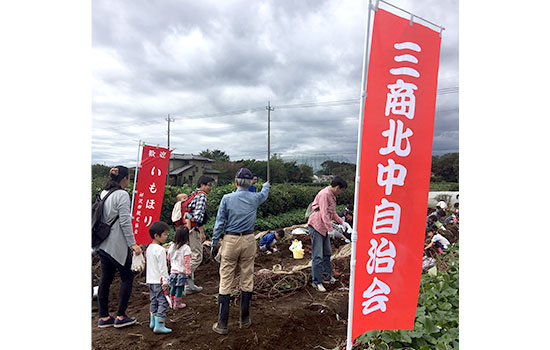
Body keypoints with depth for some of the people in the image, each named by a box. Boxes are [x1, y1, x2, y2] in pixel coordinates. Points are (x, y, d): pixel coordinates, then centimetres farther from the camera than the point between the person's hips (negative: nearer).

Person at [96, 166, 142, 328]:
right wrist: (132, 244, -15)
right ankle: (120, 317, 10)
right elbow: (125, 222, -18)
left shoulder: (103, 193, 10)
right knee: (127, 278, 5)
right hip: (116, 245, -8)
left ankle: (103, 318, 21)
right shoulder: (122, 195, -14)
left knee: (105, 279, 13)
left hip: (102, 244, 8)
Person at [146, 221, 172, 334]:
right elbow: (163, 267, -19)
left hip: (150, 280, 9)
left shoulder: (149, 248, 9)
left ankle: (152, 321, 27)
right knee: (163, 302, -4)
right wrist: (165, 281, -15)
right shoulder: (160, 250, -19)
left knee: (154, 301, 19)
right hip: (159, 281, -9)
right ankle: (159, 325, -6)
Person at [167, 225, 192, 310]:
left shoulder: (172, 246, 1)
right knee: (180, 287, 5)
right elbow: (187, 261, -15)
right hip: (181, 271, -5)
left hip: (173, 270, 5)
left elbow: (168, 257, 13)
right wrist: (188, 271, -8)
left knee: (173, 286, 18)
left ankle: (172, 302, 28)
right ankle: (177, 304, 12)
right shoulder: (186, 248, -16)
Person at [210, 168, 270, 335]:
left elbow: (220, 223, -4)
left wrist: (214, 244, 4)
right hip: (248, 240, 2)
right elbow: (264, 194, 25)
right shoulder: (255, 198, 1)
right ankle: (245, 320, 23)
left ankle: (222, 324, 8)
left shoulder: (227, 198, -5)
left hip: (230, 241, -2)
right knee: (247, 280, 11)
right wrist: (266, 185, 47)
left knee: (225, 282, 3)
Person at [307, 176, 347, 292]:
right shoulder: (324, 194, -18)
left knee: (327, 253, 18)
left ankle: (327, 276, 30)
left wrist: (341, 221, 20)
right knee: (318, 256, -5)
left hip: (324, 228, 10)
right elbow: (324, 214, -24)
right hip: (316, 226, -10)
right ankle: (316, 282, 3)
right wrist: (331, 229, -27)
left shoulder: (332, 195, 14)